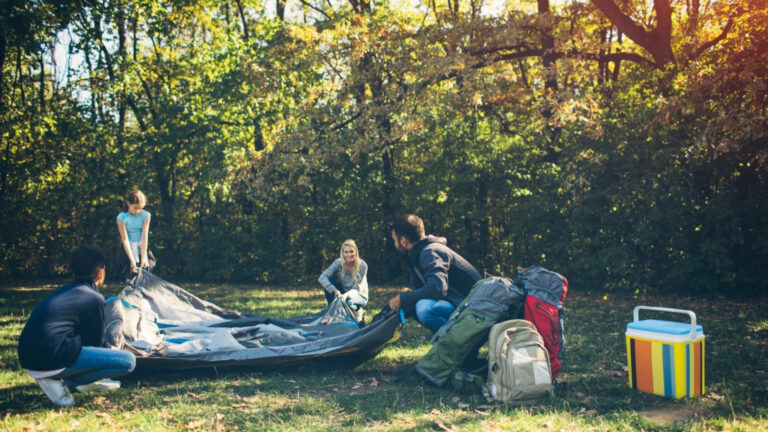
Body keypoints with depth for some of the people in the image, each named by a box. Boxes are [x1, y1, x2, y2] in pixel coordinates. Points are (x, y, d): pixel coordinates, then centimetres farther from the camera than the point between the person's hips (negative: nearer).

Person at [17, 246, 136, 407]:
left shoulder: (63, 291, 22)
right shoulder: (94, 298, -3)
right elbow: (93, 342, 5)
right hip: (51, 361, -9)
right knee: (128, 361, -7)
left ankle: (85, 381, 14)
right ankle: (56, 380, -5)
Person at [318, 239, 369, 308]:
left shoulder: (362, 265, -21)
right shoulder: (338, 263, -18)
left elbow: (356, 288, -22)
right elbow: (322, 278, -29)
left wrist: (347, 295, -43)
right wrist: (334, 290, -45)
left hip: (358, 294, -3)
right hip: (342, 292, 3)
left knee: (351, 303, -38)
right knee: (329, 280, -23)